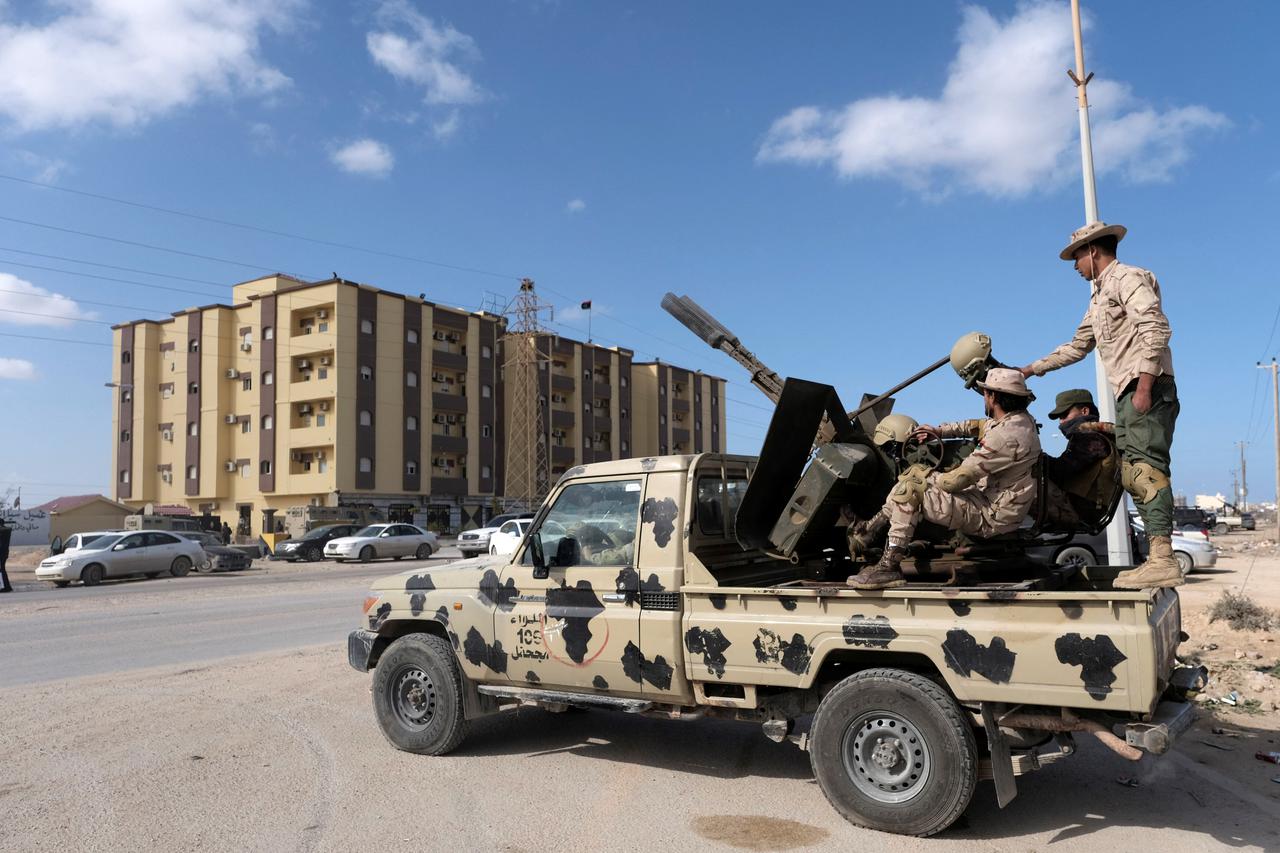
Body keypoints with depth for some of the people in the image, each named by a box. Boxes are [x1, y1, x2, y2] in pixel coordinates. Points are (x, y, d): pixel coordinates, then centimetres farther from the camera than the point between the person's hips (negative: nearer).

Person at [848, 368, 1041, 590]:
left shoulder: (1006, 436, -26)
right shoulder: (1020, 419, 5)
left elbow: (959, 479, -24)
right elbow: (979, 426, 26)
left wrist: (930, 479, -6)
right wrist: (939, 431, 19)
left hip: (988, 516, -10)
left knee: (910, 487, -19)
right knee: (916, 471, 12)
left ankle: (889, 567, -16)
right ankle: (871, 528, 17)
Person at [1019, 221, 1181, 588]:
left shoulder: (1127, 277, -3)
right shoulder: (1099, 296, 27)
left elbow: (1156, 328, -16)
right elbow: (1077, 346, 34)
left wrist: (1145, 384, -24)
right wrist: (1031, 369, 32)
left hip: (1147, 388, -10)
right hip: (1127, 393, 10)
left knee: (1146, 467, -19)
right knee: (1132, 474, 4)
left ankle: (1162, 559, -25)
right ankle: (1155, 558, 3)